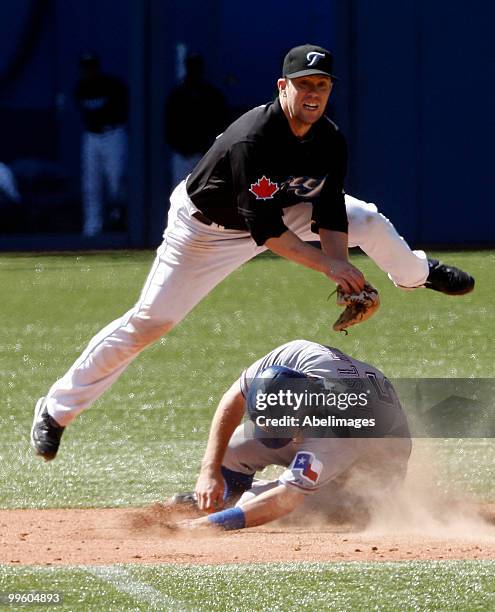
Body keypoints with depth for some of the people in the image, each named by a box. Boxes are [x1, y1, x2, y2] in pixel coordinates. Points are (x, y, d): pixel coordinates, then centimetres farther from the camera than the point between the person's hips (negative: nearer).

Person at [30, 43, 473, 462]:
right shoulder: (253, 139, -37)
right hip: (208, 226, -6)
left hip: (282, 211, 6)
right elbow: (265, 229, -38)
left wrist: (344, 276, -27)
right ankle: (56, 410, -6)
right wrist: (327, 265, -42)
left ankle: (416, 274, 41)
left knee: (369, 222, 5)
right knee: (150, 319, -14)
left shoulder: (330, 140, -15)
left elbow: (330, 214, -12)